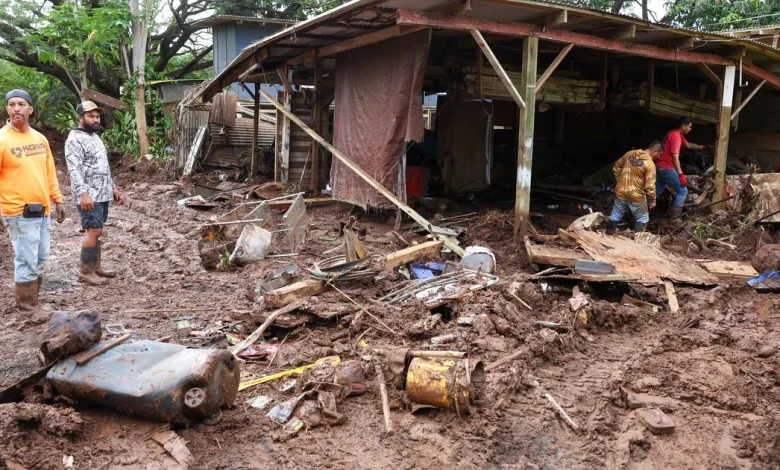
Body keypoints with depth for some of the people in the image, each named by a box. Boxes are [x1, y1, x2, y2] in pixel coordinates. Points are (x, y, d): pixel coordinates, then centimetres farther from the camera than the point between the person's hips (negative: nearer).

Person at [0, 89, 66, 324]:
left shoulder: (40, 139, 9)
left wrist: (57, 199, 15)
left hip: (42, 210, 7)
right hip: (19, 213, -7)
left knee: (40, 261, 13)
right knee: (27, 262, -2)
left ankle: (31, 302, 27)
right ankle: (27, 308, 11)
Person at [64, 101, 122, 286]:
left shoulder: (95, 136, 18)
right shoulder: (75, 139, -12)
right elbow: (74, 169, -21)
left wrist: (112, 187, 22)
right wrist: (83, 193, -29)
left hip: (101, 194, 9)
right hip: (88, 195, -9)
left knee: (95, 231, 12)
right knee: (93, 231, -10)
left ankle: (96, 267, 19)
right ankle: (85, 272, -4)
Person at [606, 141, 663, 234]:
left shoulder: (630, 154, -1)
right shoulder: (650, 164, -20)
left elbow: (616, 167, 11)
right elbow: (650, 186, -19)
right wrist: (652, 200, -5)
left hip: (621, 192, 5)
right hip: (637, 197, -5)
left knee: (615, 215, 18)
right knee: (642, 218, 16)